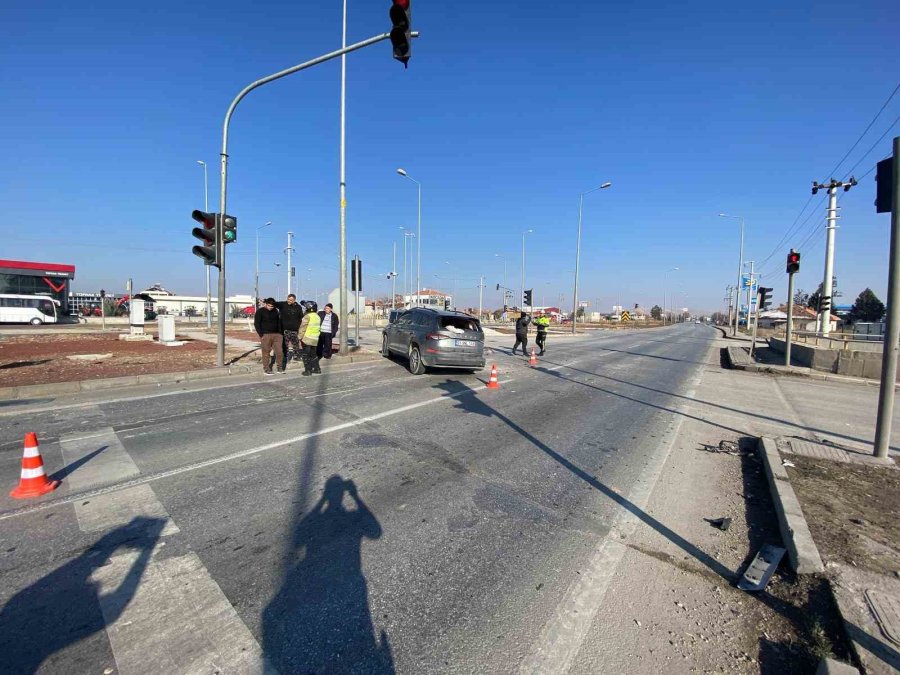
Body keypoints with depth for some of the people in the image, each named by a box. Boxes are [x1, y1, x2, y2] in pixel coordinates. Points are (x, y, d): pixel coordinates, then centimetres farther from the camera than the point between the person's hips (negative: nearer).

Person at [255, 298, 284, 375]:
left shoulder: (275, 311, 12)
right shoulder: (260, 311, -1)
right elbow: (256, 323, -3)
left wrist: (280, 333, 10)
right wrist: (261, 335, -10)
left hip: (276, 334, 4)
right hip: (265, 335, -4)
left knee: (279, 351, 0)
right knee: (266, 352, -2)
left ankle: (280, 367, 11)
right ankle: (266, 369, 6)